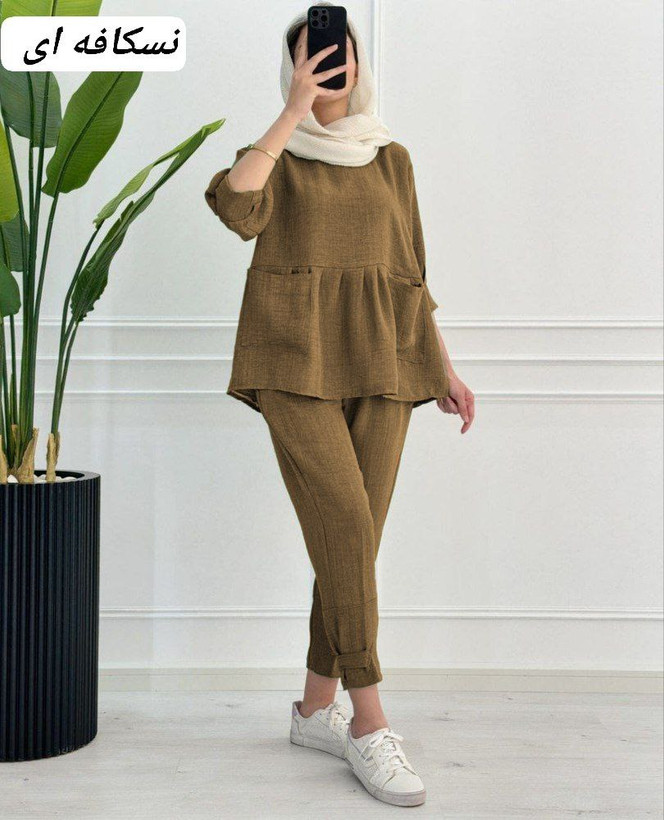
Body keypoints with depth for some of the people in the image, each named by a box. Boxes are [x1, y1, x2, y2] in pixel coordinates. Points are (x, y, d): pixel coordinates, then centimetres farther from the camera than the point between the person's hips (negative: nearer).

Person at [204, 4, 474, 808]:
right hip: (298, 359, -3)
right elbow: (236, 207, -15)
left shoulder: (392, 160, 18)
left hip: (380, 363, 4)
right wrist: (296, 111, -10)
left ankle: (315, 708, 16)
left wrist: (442, 367, 12)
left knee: (352, 540, 2)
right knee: (345, 523, -16)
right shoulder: (275, 155, 9)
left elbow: (410, 273, 18)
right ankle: (368, 721, -9)